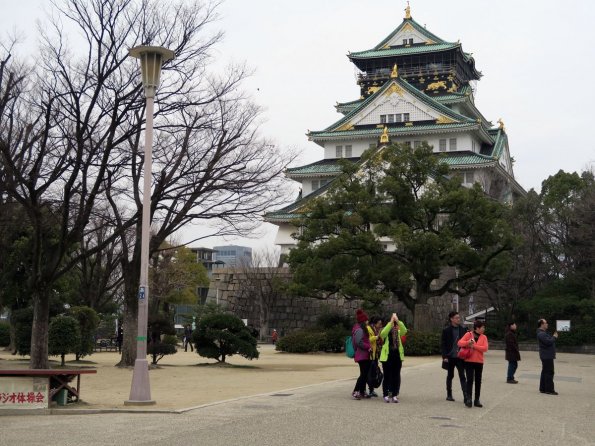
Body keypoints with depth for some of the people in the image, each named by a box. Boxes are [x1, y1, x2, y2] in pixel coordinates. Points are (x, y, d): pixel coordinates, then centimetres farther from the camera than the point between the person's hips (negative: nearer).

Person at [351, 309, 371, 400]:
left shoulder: (358, 328, 16)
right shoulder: (359, 330, -16)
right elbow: (358, 342, -24)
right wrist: (368, 347, -16)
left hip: (363, 355, 11)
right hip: (363, 355, -11)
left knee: (364, 374, 14)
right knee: (364, 374, -9)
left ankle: (362, 392, 20)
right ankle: (355, 392, -8)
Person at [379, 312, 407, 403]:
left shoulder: (398, 332, 8)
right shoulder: (385, 332, 1)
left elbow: (404, 330, -13)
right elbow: (383, 333, -24)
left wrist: (398, 321, -23)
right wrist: (391, 322, -24)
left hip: (397, 356, 3)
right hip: (387, 357, -3)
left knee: (396, 377, 4)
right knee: (387, 376, 1)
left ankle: (394, 395, 11)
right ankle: (386, 395, 7)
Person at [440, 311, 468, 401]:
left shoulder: (463, 329, 3)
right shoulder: (446, 330, -3)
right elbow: (442, 344, -3)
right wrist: (444, 356, -11)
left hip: (460, 357, 1)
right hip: (450, 357, -1)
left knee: (462, 376, -4)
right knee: (450, 376, 11)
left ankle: (466, 395, -8)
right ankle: (449, 395, 21)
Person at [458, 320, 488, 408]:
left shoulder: (483, 337, 6)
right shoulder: (468, 334, 0)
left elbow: (485, 348, -8)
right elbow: (459, 343, -8)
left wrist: (474, 346, -18)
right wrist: (468, 342, -26)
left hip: (479, 362, 3)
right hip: (469, 361, -3)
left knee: (478, 381, 6)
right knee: (470, 380, -9)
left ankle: (477, 400, 13)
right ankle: (468, 399, -7)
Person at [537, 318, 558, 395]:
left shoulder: (544, 333, 18)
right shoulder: (541, 334, -18)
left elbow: (549, 340, 23)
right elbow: (549, 342, -25)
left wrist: (553, 336, 8)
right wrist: (554, 337, -11)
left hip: (546, 356, 11)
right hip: (547, 356, -11)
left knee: (545, 372, 14)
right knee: (549, 372, -9)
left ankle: (543, 388, 18)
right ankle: (549, 390, -7)